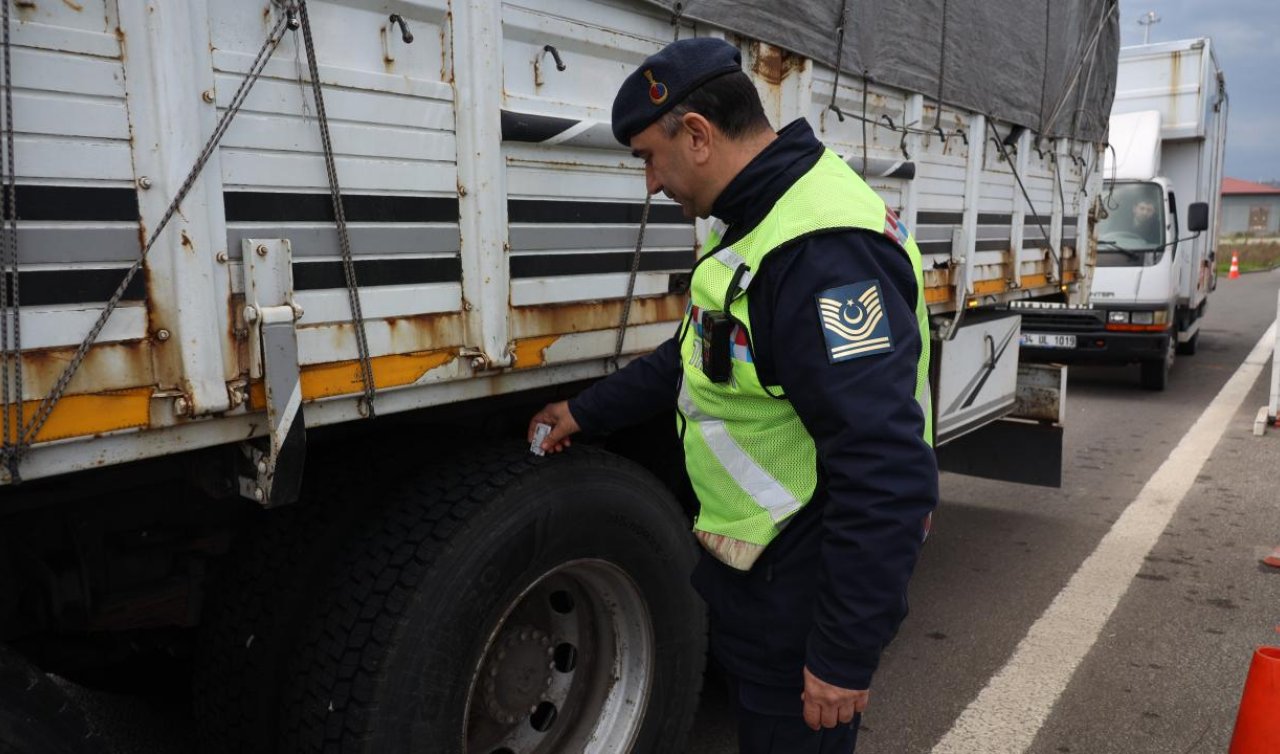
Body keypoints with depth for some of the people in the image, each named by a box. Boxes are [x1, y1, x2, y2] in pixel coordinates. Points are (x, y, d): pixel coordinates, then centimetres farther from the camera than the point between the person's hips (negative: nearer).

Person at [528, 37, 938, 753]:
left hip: (802, 592, -10)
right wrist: (588, 411, 23)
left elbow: (889, 477, -33)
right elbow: (697, 355, 21)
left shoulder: (823, 251, -30)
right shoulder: (764, 223, 6)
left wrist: (846, 654, -26)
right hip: (756, 565, 10)